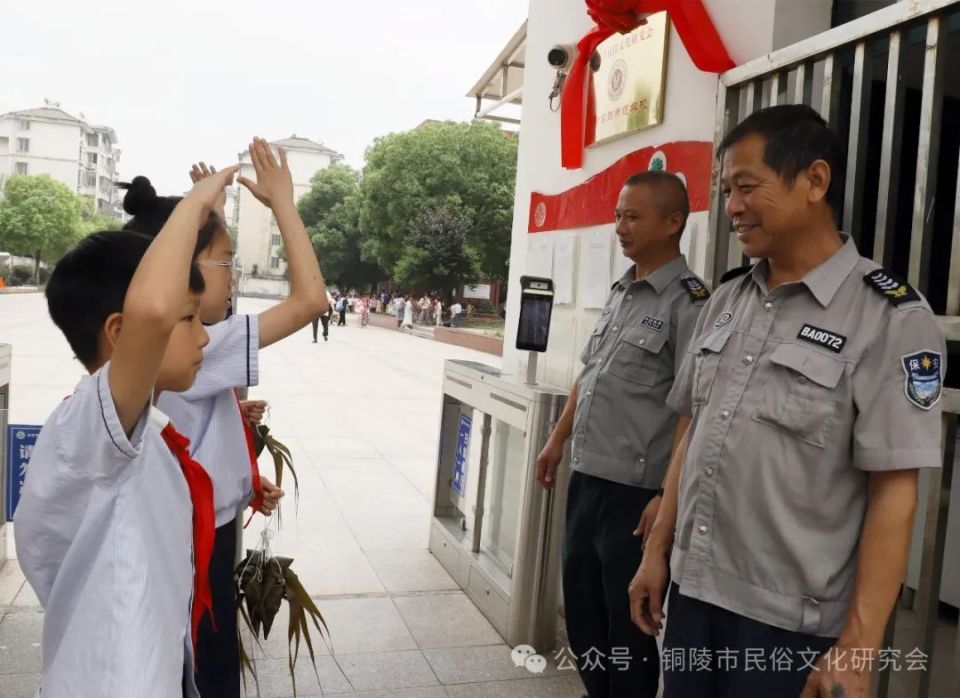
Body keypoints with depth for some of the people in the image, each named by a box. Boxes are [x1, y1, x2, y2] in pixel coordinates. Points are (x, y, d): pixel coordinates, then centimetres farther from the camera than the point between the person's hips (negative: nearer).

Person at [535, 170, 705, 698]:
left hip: (634, 491, -8)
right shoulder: (619, 293, 11)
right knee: (581, 607, 19)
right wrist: (558, 438, 19)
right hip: (586, 479, 8)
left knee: (627, 620, 8)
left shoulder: (687, 302, -13)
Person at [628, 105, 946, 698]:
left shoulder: (890, 317, -11)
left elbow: (894, 494, -14)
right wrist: (657, 552, 11)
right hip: (694, 593, 5)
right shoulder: (726, 303, 6)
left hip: (791, 623, -5)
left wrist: (856, 650, -15)